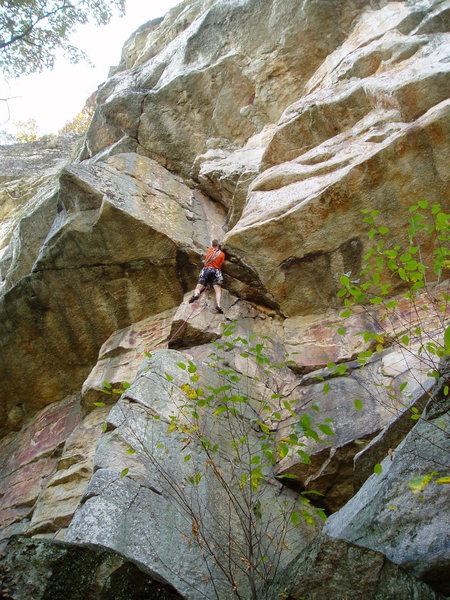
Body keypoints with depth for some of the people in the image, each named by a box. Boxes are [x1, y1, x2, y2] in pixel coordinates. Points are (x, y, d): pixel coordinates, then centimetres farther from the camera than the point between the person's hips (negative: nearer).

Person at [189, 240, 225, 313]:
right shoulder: (222, 254, 13)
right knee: (218, 290, -15)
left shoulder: (209, 250, 20)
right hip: (216, 271, -2)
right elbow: (221, 264, 10)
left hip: (206, 270, 2)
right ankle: (218, 304, -42)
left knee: (198, 288, -2)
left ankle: (196, 294, -38)